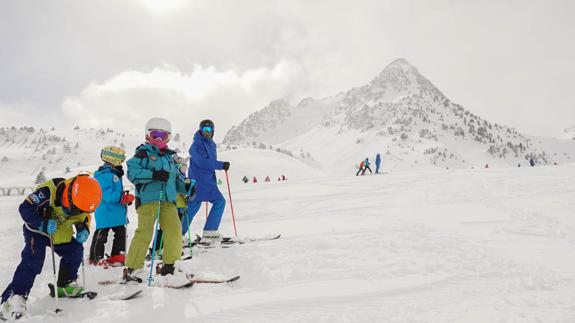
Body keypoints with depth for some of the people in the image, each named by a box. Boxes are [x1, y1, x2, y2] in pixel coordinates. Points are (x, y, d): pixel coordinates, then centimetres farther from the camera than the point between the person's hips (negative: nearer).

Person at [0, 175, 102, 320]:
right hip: (37, 230, -5)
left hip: (61, 233, 5)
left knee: (75, 250, -3)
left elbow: (83, 219, 1)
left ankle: (65, 286, 15)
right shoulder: (48, 191, -36)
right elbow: (25, 208, -30)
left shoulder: (83, 200, -17)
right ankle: (15, 297, -15)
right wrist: (43, 224, -41)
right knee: (33, 260, -20)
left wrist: (84, 230, -20)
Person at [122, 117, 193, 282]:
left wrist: (187, 187, 6)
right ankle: (132, 269, 4)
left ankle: (170, 266, 10)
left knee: (175, 230, -4)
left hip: (168, 200, 6)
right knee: (145, 233, -9)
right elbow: (132, 172, -10)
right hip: (147, 199, -6)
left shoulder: (170, 157, 24)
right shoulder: (143, 153, 4)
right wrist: (153, 175, -20)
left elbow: (176, 179, 26)